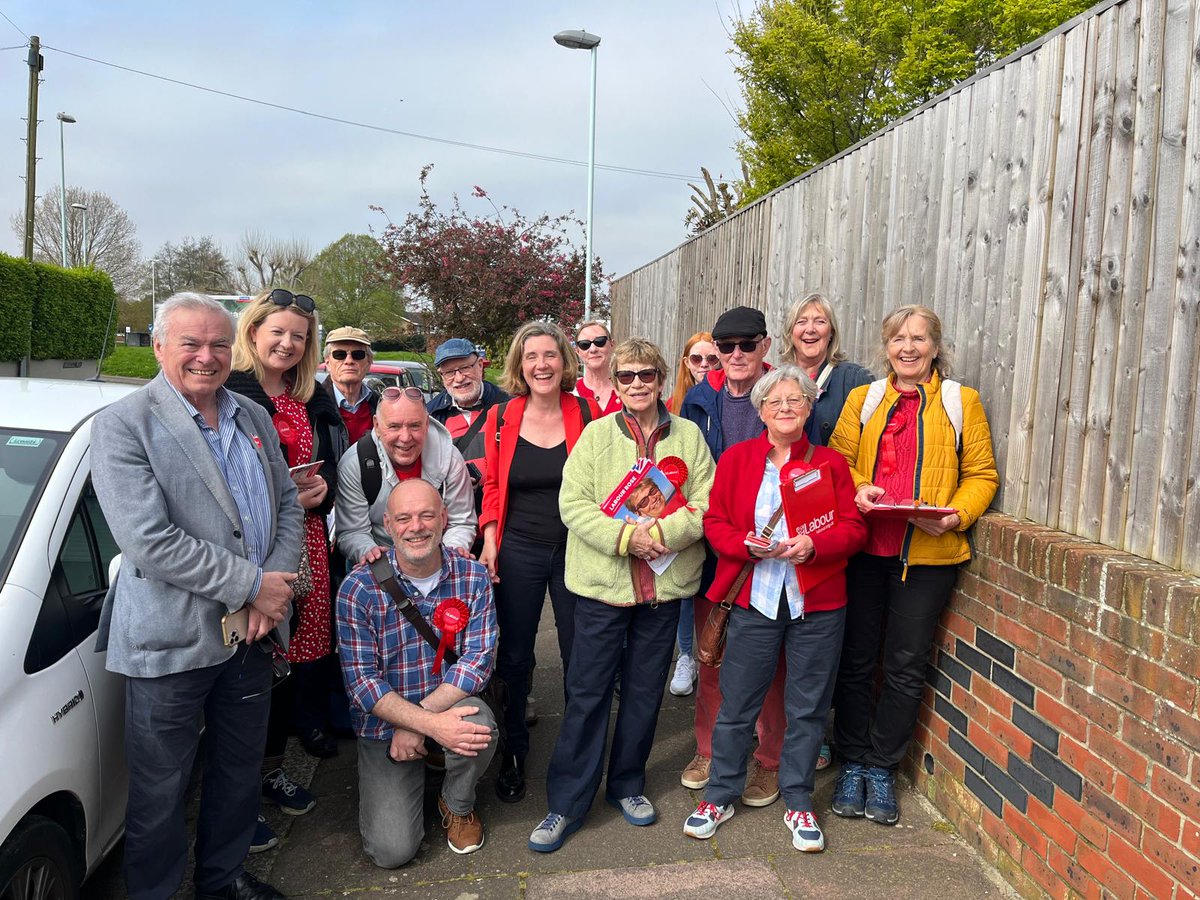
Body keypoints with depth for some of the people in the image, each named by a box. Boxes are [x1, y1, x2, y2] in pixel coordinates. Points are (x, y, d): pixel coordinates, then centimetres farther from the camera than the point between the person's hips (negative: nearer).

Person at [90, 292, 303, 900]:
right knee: (160, 790, 9)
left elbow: (288, 504, 9)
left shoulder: (255, 417, 7)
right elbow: (149, 542, -21)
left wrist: (277, 584, -8)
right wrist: (253, 584, -19)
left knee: (239, 770, 21)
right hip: (172, 640, -6)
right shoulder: (123, 425, -12)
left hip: (253, 631, 6)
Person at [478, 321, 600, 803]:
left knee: (579, 655, 10)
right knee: (514, 655, 11)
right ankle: (513, 751, 30)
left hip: (575, 550, 0)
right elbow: (493, 485, 5)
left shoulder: (587, 413, -4)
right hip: (518, 551, 1)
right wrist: (490, 541, -3)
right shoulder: (501, 417, -1)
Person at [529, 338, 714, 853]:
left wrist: (661, 533, -18)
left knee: (645, 690, 13)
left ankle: (627, 784, 32)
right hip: (602, 580, -2)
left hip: (664, 583, 2)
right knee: (587, 692, 2)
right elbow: (573, 505, -6)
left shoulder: (688, 436, 5)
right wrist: (625, 537, -18)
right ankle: (566, 804, 13)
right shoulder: (596, 434, 1)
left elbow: (706, 504, -3)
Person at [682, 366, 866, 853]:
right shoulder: (735, 458, 4)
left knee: (807, 707, 10)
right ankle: (720, 795, 26)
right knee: (736, 703, 8)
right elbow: (714, 522, 1)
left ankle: (798, 803, 28)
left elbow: (854, 528, -1)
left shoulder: (831, 463, 4)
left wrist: (814, 545, -19)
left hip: (817, 601, 1)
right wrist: (748, 545, -18)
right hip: (754, 598, 0)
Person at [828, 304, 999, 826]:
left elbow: (981, 475, 4)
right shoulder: (863, 398, 10)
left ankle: (881, 769, 23)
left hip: (928, 553, -1)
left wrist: (955, 515, -14)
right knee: (855, 660, 7)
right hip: (864, 547, 1)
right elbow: (837, 459, 6)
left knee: (906, 666, 7)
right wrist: (856, 489, -14)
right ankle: (852, 765, 23)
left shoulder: (962, 401, 5)